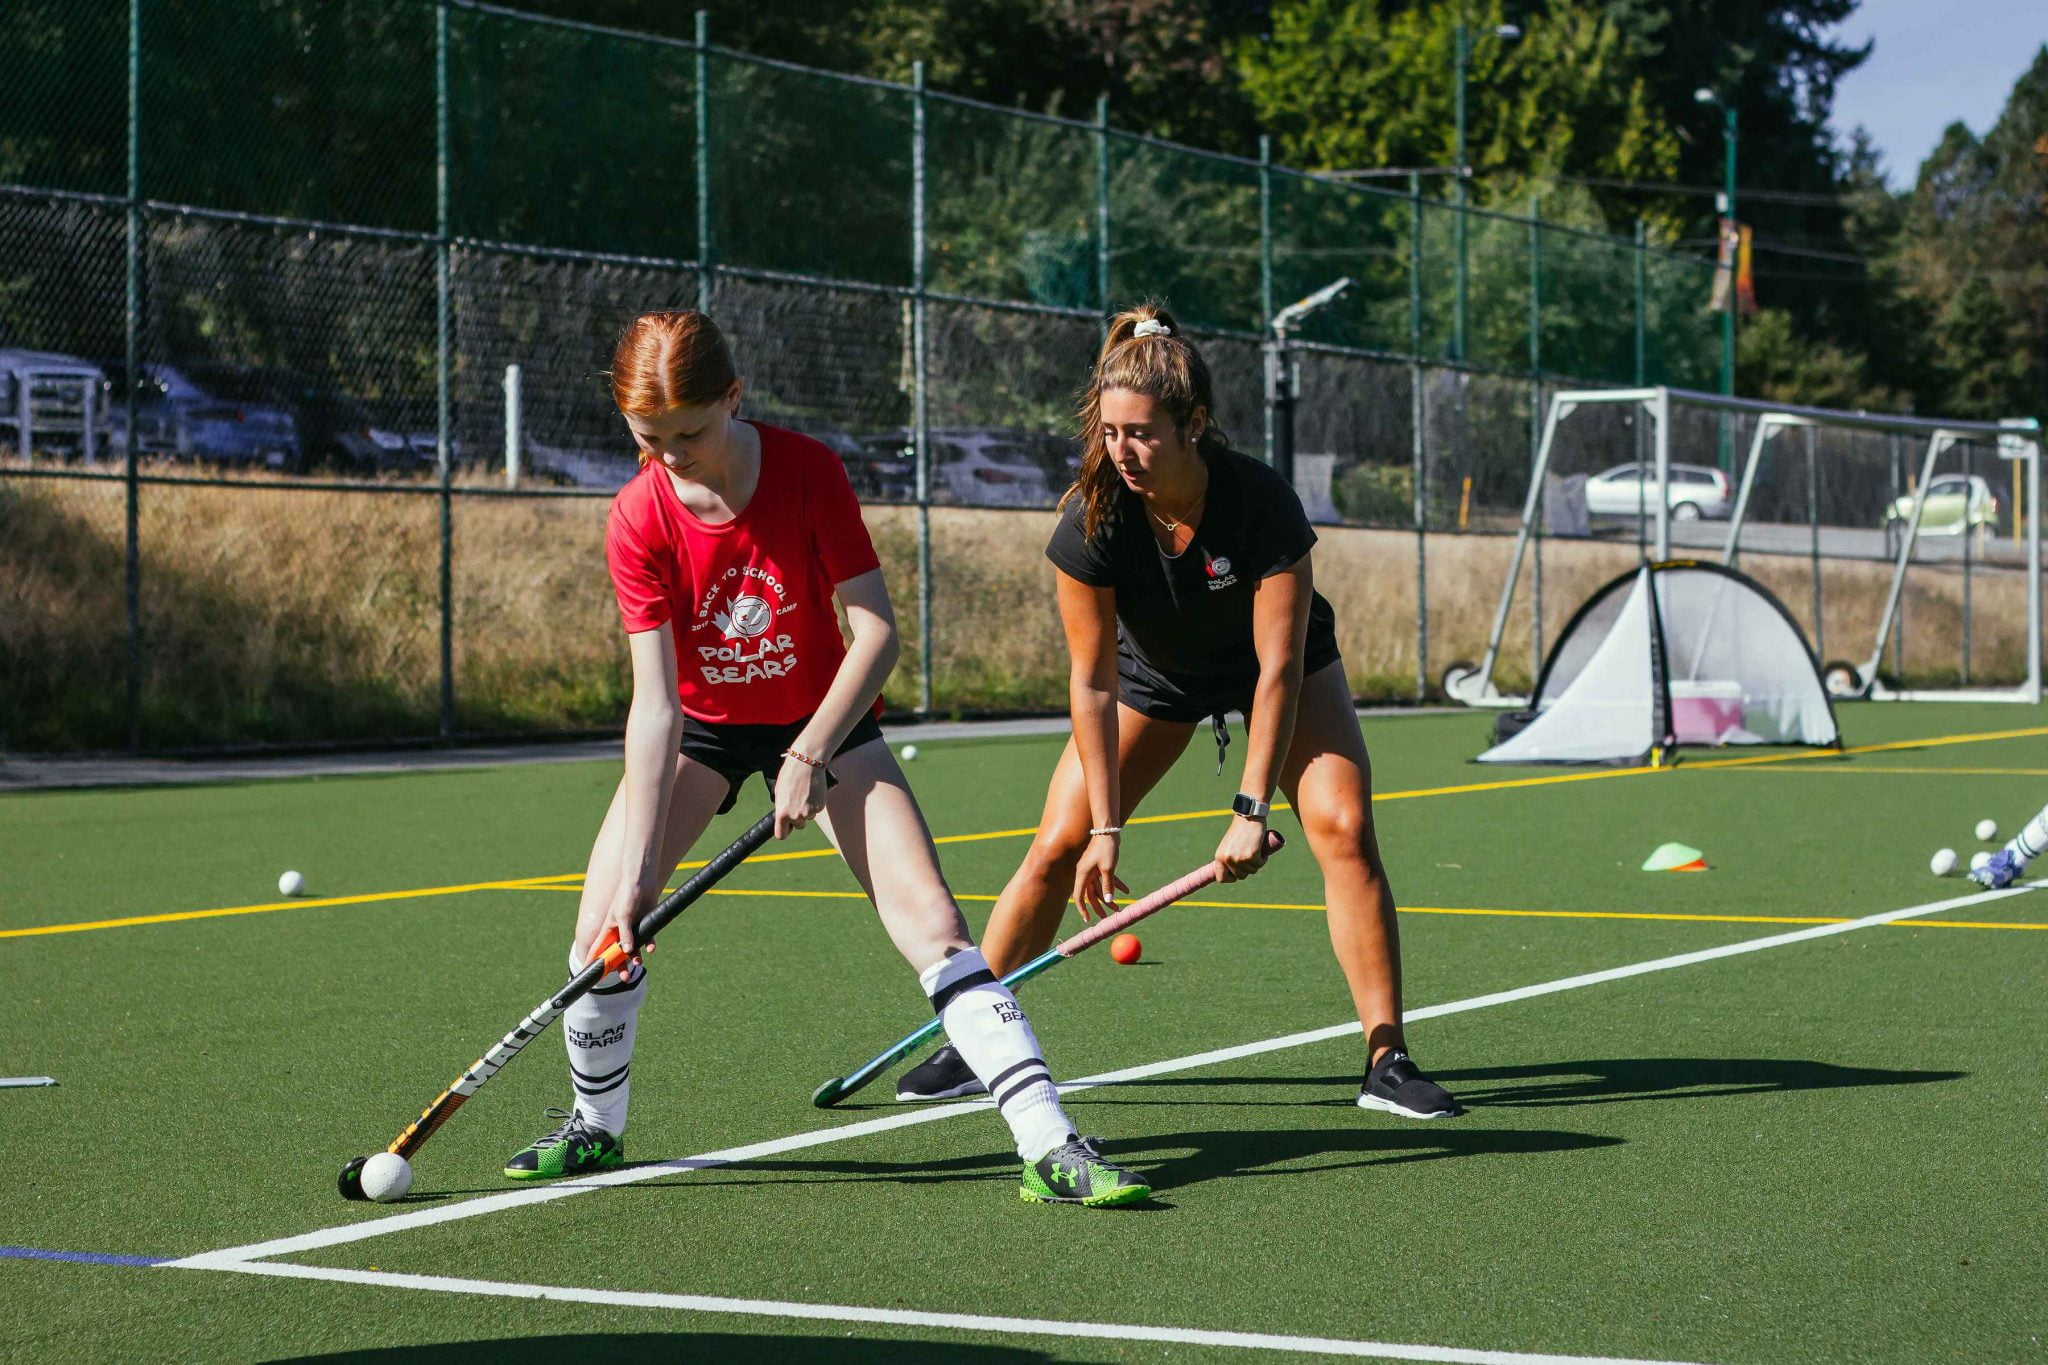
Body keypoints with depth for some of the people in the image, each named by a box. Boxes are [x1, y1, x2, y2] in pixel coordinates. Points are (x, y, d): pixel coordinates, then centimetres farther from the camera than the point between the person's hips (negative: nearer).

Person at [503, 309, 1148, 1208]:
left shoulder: (809, 471, -22)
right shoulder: (639, 519, -21)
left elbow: (876, 631, -18)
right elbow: (656, 702, -24)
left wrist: (811, 755, -25)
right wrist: (636, 867, -31)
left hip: (822, 719, -1)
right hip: (697, 726, 1)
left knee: (930, 920, -16)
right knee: (605, 931, -12)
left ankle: (1051, 1146, -18)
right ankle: (594, 1126, 16)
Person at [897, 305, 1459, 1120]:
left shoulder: (1263, 502, -35)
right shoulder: (1092, 520, -30)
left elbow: (1278, 667, -29)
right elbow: (1092, 683, -22)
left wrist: (1251, 808, -32)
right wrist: (1105, 826, -23)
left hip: (1282, 666, -1)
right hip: (1153, 672, 1)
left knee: (1343, 826, -20)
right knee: (1057, 848, -8)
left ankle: (1386, 1061, -12)